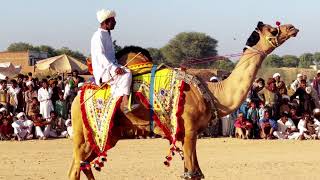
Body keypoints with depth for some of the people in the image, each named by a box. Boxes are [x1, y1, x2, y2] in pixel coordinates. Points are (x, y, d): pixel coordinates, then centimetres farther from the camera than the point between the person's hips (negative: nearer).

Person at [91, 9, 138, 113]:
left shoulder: (107, 34, 21)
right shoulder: (98, 36, -10)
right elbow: (100, 56, -21)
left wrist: (116, 66, 15)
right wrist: (113, 68, -29)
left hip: (110, 68, 10)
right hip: (102, 70, -10)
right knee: (126, 74, -27)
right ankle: (125, 104, -36)